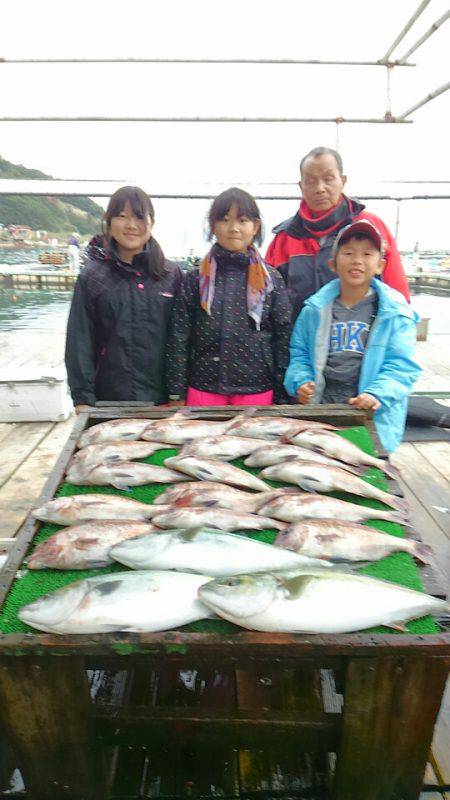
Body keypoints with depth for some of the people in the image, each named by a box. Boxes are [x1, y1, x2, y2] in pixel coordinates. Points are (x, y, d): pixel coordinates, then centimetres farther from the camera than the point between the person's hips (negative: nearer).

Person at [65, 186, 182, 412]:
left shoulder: (172, 275, 4)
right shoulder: (91, 277, 0)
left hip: (162, 397, 1)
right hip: (110, 398, -1)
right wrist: (83, 399, -6)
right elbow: (80, 341, -1)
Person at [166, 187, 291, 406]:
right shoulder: (195, 279, 3)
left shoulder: (271, 280, 4)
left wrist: (281, 395, -1)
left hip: (257, 390, 0)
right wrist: (176, 393, -3)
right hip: (204, 388, 0)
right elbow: (179, 337, 1)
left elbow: (283, 338, 3)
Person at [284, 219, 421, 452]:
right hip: (319, 410, 2)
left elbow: (401, 364, -8)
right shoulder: (316, 309, 4)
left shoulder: (394, 312, -4)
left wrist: (377, 394, -23)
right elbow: (300, 353, 10)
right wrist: (302, 381, -8)